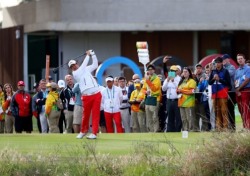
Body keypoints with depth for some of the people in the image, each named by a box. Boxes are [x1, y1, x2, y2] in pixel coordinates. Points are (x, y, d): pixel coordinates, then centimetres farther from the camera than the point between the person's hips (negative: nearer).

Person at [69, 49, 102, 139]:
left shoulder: (86, 69, 18)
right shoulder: (75, 74, 1)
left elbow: (95, 65, 22)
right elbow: (83, 66, -11)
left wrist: (92, 54, 11)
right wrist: (87, 56, -4)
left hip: (96, 95, 3)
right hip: (86, 97, -3)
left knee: (95, 114, -2)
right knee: (85, 115, 4)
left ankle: (94, 133, -3)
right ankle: (83, 131, 24)